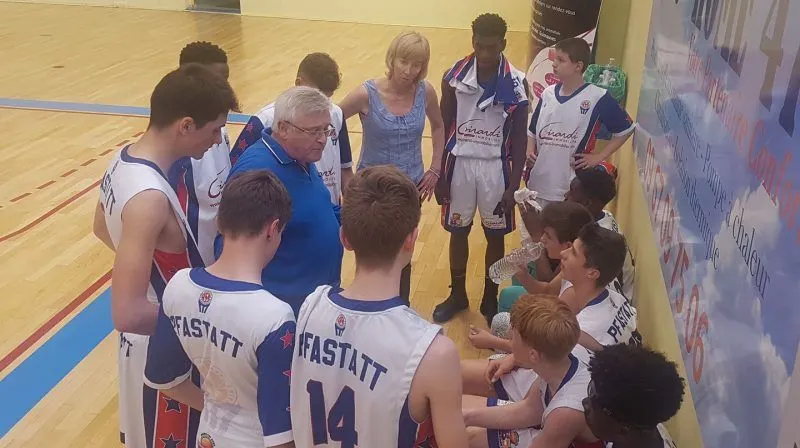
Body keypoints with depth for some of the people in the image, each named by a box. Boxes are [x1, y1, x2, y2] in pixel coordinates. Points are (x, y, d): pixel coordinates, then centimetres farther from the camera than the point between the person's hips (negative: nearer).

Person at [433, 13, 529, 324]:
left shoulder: (516, 83, -11)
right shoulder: (455, 76, -8)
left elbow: (519, 139, -6)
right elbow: (444, 128, 0)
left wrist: (513, 186, -9)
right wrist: (439, 174, -1)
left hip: (495, 167, -1)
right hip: (459, 163, 1)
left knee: (496, 236, 11)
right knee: (458, 231, 14)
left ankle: (490, 300, 30)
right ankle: (457, 295, 33)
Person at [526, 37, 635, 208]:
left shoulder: (597, 97, -10)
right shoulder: (548, 93, 5)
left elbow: (626, 129, 0)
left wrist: (599, 156, -5)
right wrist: (529, 150, -1)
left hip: (573, 189, -5)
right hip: (538, 184, 6)